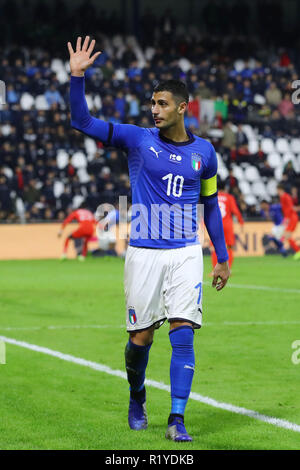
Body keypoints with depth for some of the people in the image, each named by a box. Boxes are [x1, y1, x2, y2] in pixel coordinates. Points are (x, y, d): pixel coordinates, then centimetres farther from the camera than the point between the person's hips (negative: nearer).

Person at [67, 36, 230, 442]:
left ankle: (177, 419, -6)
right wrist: (77, 77, -18)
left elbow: (210, 205, 16)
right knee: (141, 337, 3)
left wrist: (222, 258, 15)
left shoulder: (203, 151, 6)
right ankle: (137, 398, 31)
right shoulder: (138, 139, 0)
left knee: (183, 333, -9)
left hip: (186, 253, 1)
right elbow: (82, 122, -6)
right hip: (144, 253, -1)